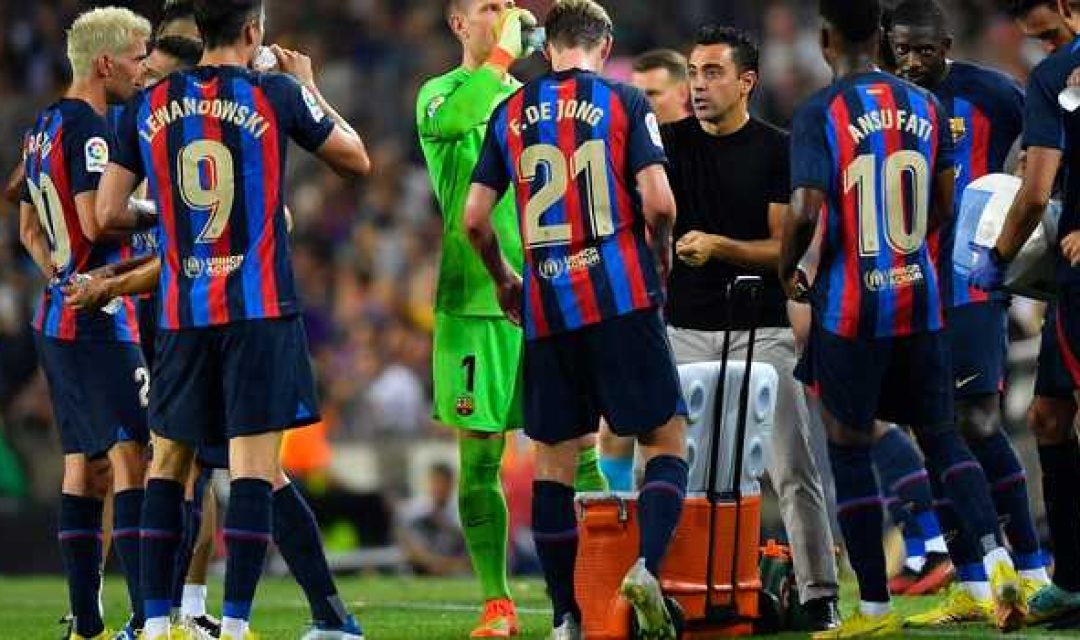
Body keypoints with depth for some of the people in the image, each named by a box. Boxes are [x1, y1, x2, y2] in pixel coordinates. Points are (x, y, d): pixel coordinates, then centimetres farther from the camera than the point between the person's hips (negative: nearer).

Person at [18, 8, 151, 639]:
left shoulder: (43, 128, 16)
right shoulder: (89, 127, -14)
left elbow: (29, 229, 24)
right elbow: (97, 223, -22)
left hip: (58, 318, 10)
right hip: (98, 323, -10)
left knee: (84, 464, 11)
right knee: (133, 456, -12)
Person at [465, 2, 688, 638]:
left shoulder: (511, 113, 9)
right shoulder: (624, 101, 0)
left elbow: (474, 217, 7)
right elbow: (659, 202, -10)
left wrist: (504, 278, 24)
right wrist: (660, 263, 9)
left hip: (546, 306, 3)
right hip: (621, 298, -3)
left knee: (554, 459, 9)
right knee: (668, 437, 6)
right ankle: (647, 565, -18)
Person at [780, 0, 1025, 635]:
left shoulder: (820, 113, -11)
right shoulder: (926, 107, 5)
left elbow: (806, 211, -19)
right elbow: (943, 206, 11)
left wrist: (788, 271, -1)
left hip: (851, 305, -4)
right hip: (919, 298, 5)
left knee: (850, 450, 6)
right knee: (942, 436, 14)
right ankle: (996, 556, -9)